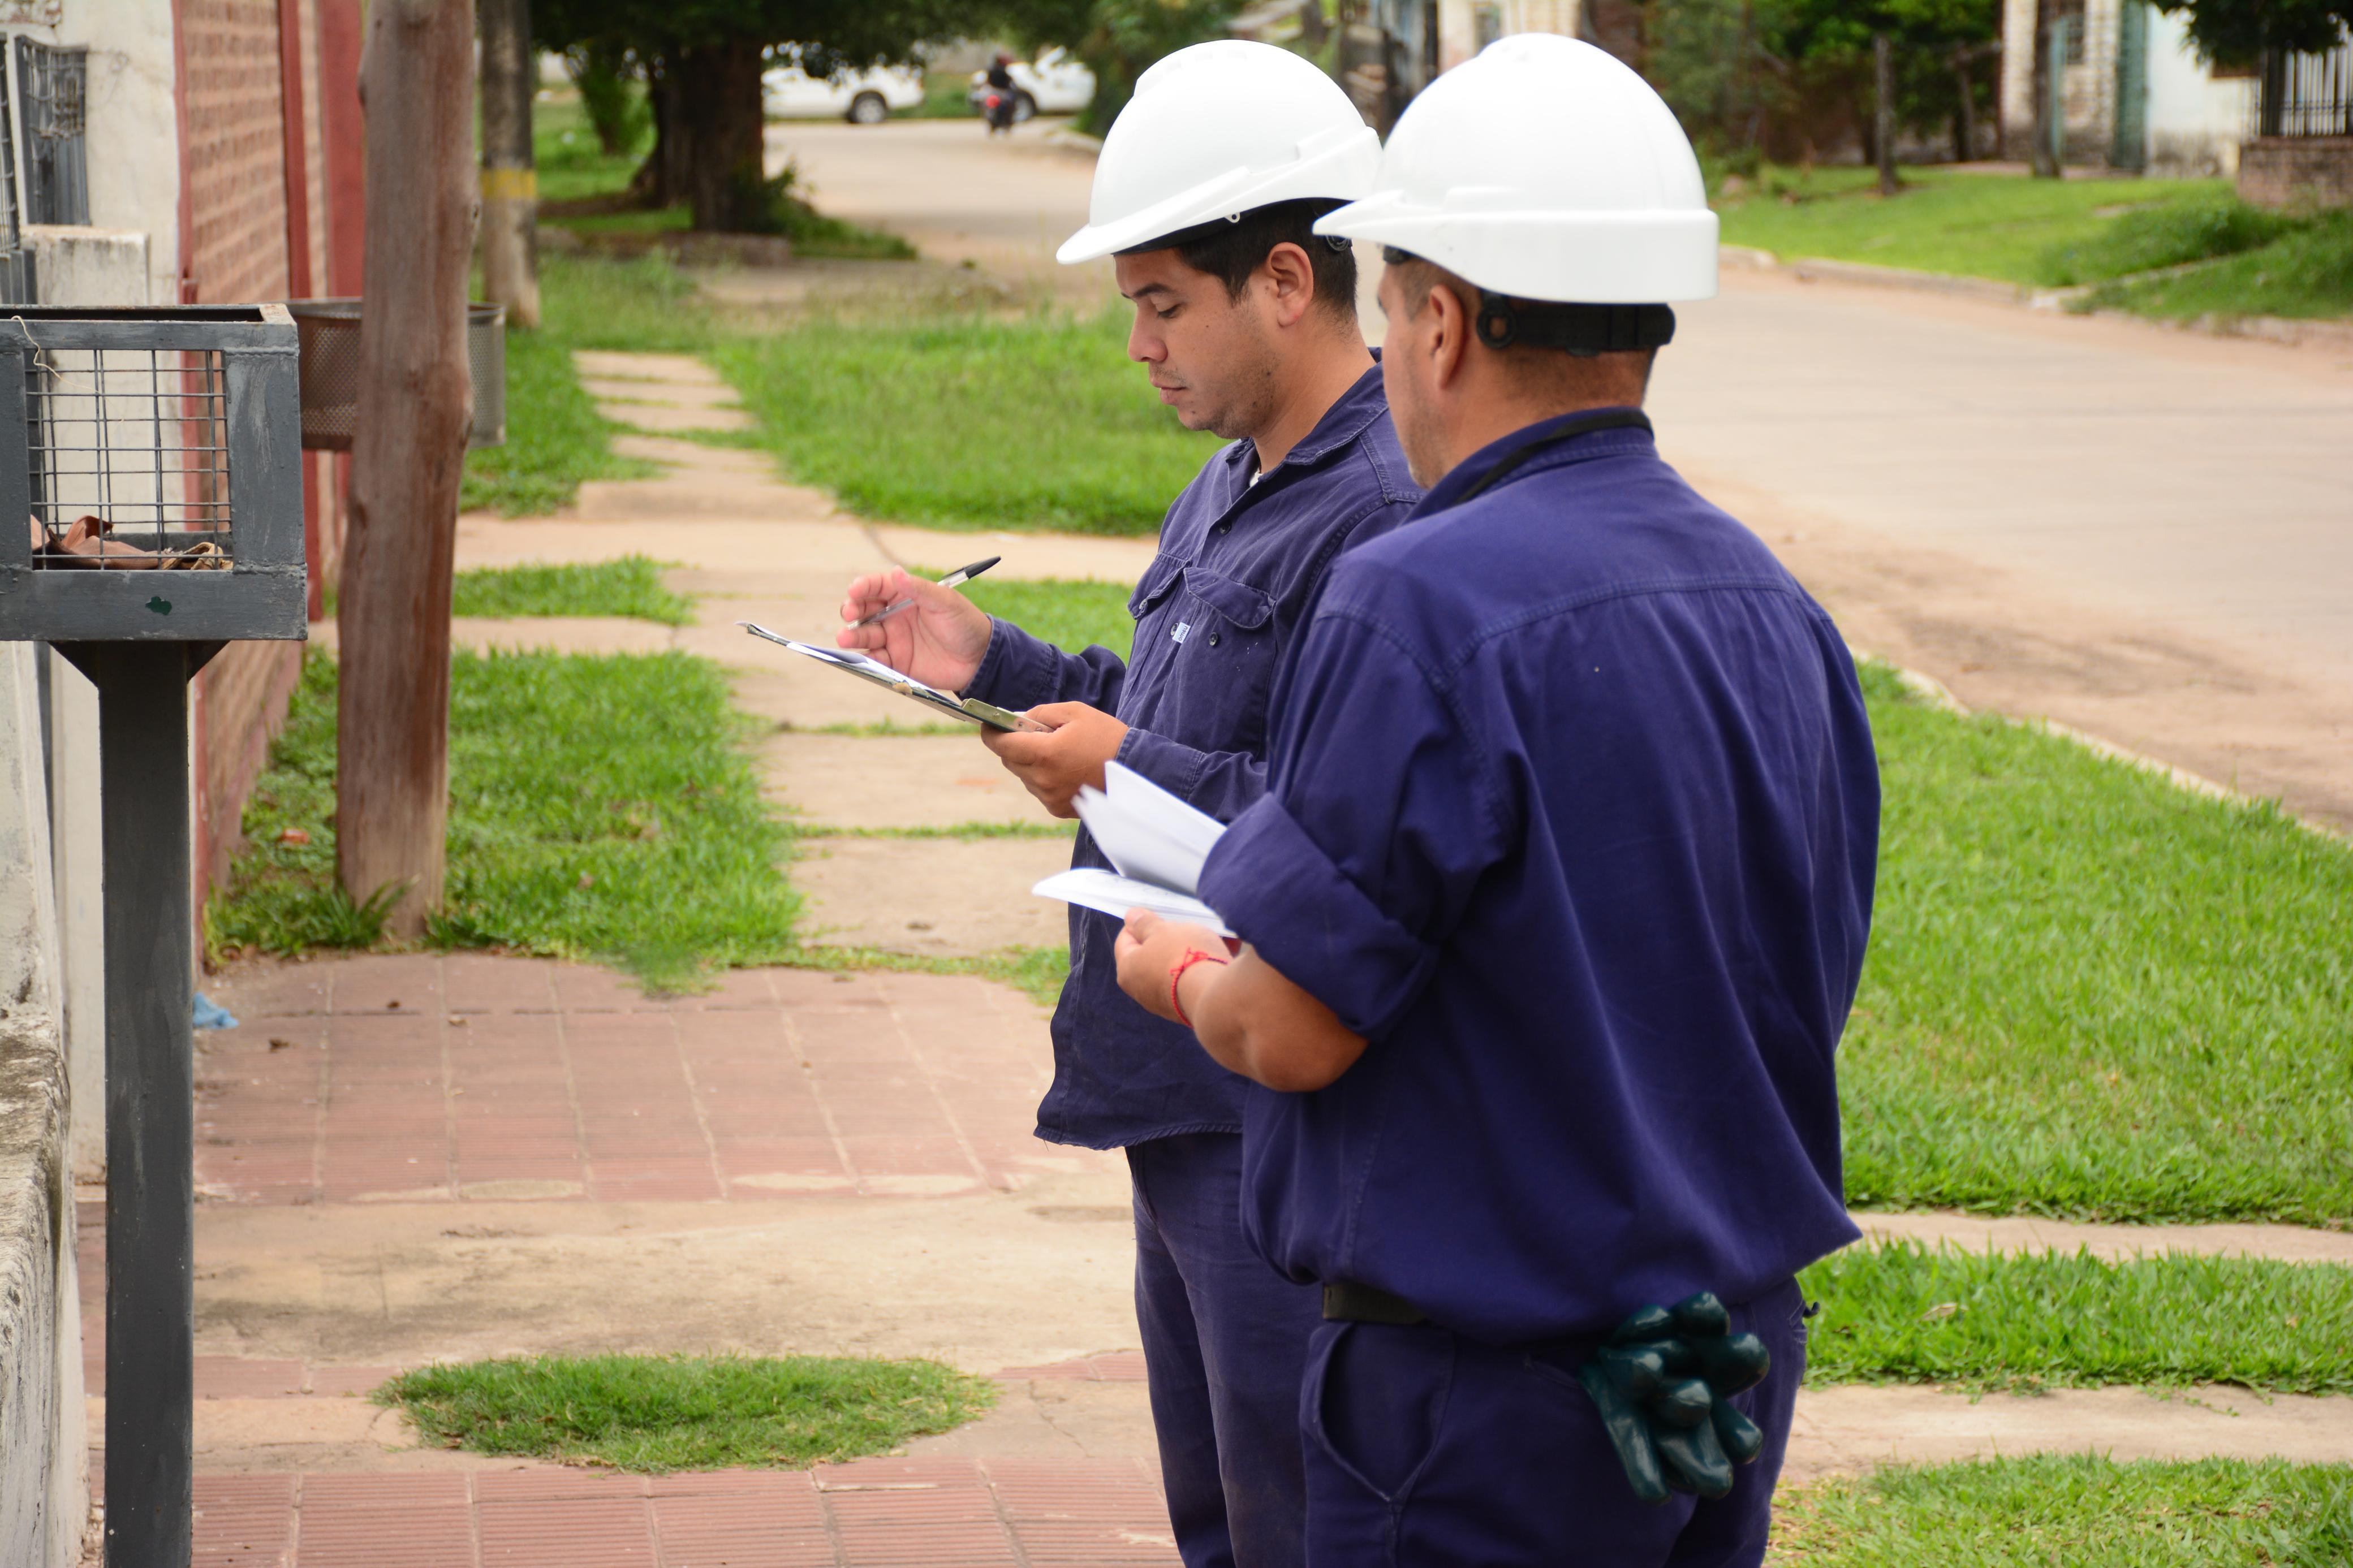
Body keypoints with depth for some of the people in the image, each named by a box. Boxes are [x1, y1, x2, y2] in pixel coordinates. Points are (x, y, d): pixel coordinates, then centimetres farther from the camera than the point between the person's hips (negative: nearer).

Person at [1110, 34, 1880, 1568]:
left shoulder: (1420, 608, -20)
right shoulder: (1775, 607, 5)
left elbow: (1294, 1029, -18)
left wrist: (1180, 970, 6)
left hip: (1490, 1408, -8)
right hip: (1742, 1355, 8)